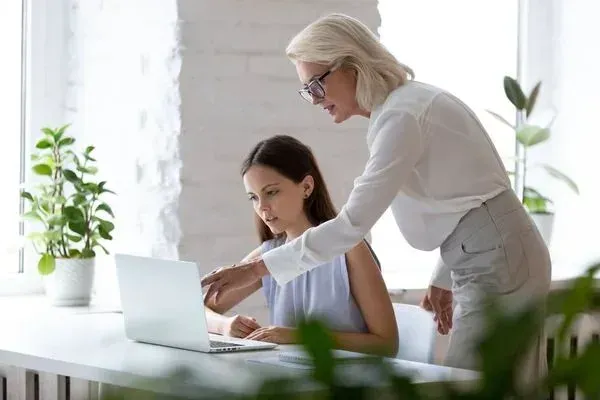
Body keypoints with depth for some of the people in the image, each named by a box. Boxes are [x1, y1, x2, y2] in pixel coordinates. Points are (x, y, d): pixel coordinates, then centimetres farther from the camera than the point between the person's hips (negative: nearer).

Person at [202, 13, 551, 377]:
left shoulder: (402, 115, -17)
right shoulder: (404, 104, 13)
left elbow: (352, 224, -23)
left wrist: (256, 269, -21)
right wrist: (445, 277, 21)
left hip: (497, 262, -10)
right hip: (488, 262, 10)